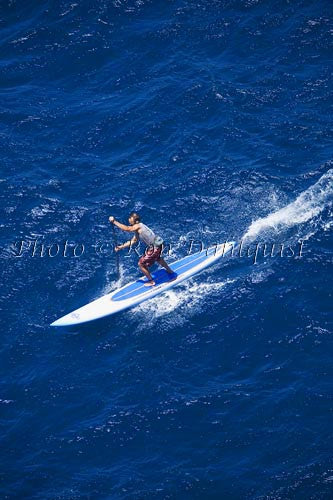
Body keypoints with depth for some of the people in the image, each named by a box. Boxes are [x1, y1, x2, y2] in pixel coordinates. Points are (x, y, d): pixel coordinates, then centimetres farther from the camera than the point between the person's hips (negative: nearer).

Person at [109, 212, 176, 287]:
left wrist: (114, 221, -29)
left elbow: (126, 228, -33)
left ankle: (151, 282, 18)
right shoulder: (138, 230, 9)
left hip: (154, 248, -10)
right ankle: (170, 271, 61)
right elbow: (132, 241, 14)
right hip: (157, 244, 10)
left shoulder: (138, 226, -20)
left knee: (141, 264, 2)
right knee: (157, 258, 38)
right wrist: (121, 247, 9)